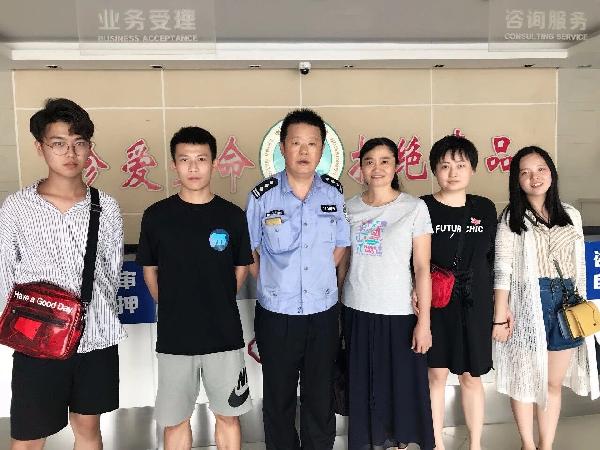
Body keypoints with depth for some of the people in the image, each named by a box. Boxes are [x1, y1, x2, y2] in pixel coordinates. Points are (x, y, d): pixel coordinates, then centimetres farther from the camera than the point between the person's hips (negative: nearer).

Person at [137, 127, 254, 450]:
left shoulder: (232, 216, -4)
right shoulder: (156, 216, -4)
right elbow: (150, 271, 7)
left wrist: (217, 306, 9)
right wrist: (174, 310, 9)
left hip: (224, 335, 0)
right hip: (174, 338, 0)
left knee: (228, 415, 14)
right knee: (174, 420, 14)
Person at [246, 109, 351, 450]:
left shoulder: (335, 192, -2)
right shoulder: (262, 195, -8)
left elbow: (340, 245, 9)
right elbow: (250, 250, 2)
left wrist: (320, 279, 0)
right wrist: (274, 284, 0)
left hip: (323, 312, 2)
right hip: (276, 314, -1)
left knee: (321, 397, 16)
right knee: (278, 398, 15)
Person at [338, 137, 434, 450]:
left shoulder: (414, 208, -5)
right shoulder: (349, 208, 3)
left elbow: (422, 269, -6)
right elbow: (343, 262, 9)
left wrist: (424, 321, -9)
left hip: (398, 313, -2)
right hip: (356, 312, 3)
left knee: (401, 386, 7)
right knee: (362, 387, 13)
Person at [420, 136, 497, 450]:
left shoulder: (485, 208, 5)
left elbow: (494, 259, 10)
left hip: (475, 304, 2)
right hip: (435, 303, -2)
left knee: (471, 375, 12)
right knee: (436, 373, 7)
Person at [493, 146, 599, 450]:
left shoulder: (571, 215, 9)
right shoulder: (511, 217, -2)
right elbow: (502, 269, -7)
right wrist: (500, 312, -11)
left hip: (565, 303, 4)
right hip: (527, 302, -3)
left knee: (554, 382, 12)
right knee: (526, 379, 8)